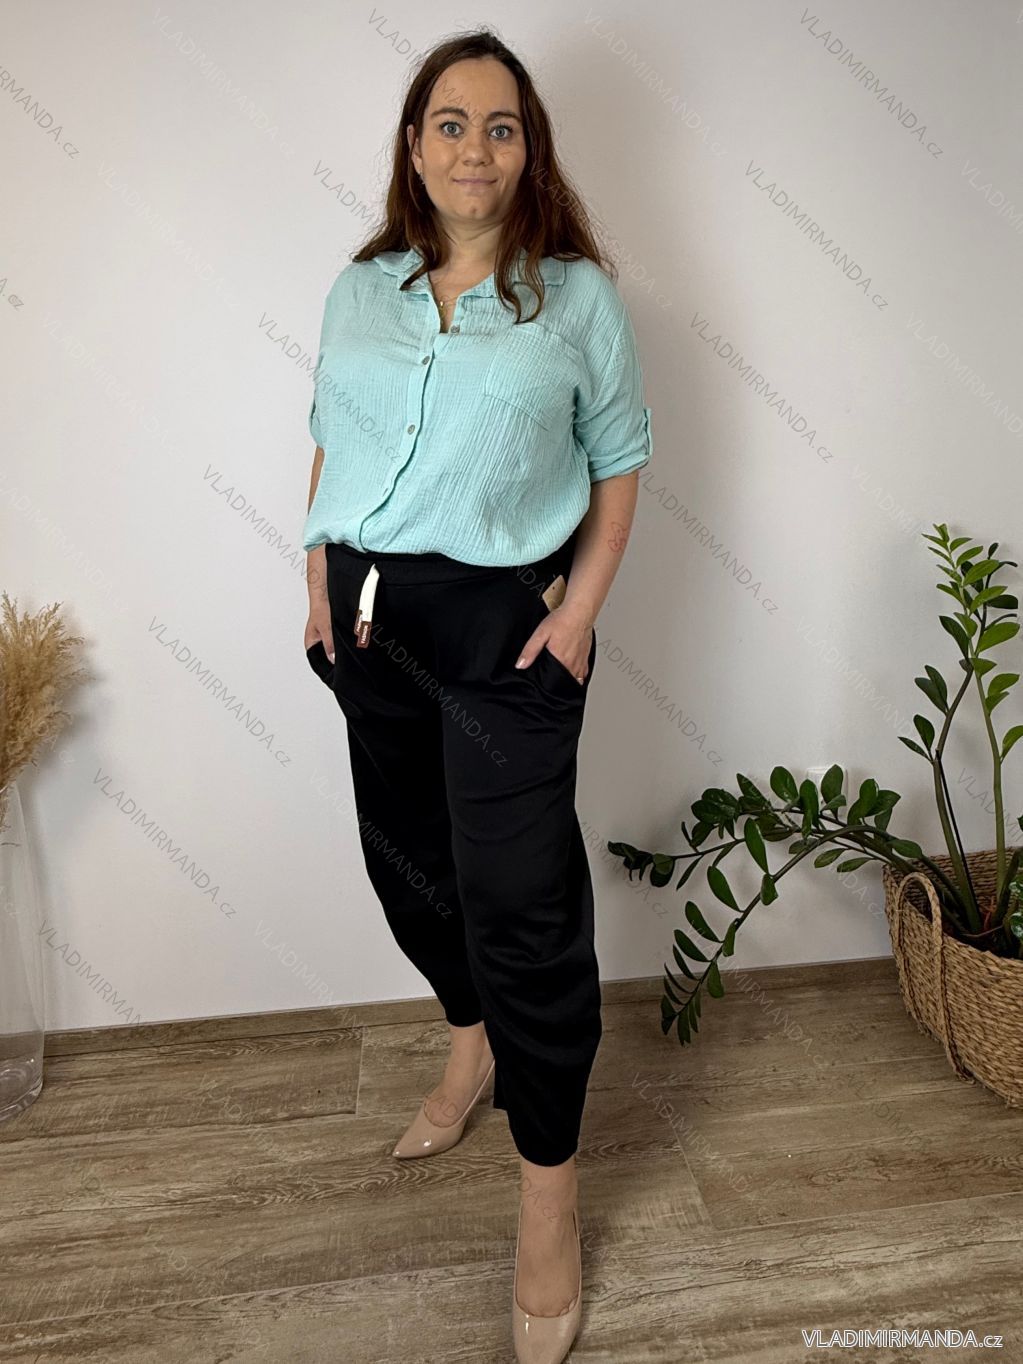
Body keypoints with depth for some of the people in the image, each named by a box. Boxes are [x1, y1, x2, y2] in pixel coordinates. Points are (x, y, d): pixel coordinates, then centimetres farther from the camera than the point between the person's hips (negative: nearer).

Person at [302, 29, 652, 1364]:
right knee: (408, 854, 16)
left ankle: (550, 1190, 16)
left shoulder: (578, 296, 0)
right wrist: (321, 577, 5)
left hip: (506, 619, -4)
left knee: (519, 894, -3)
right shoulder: (359, 289, 11)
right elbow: (329, 442, 15)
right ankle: (472, 1038, 45)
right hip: (369, 616, 5)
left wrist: (581, 607, -10)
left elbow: (620, 462, 1)